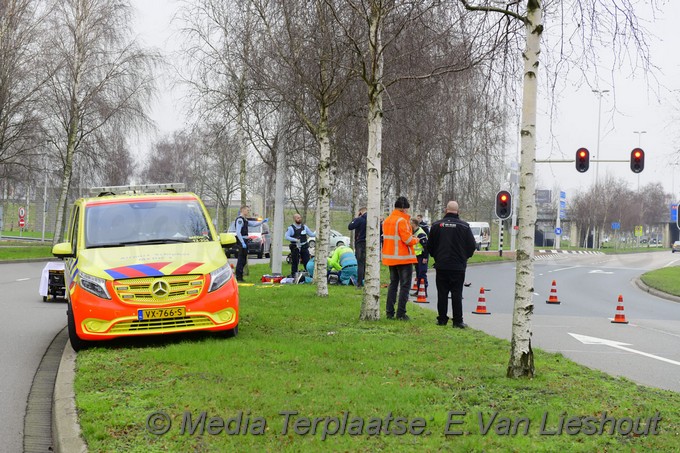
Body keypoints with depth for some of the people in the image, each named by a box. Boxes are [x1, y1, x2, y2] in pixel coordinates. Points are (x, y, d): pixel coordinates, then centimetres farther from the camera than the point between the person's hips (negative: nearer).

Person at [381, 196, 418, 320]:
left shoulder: (386, 220, 10)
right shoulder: (402, 220, -16)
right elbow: (408, 240, -20)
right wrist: (416, 240, 0)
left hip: (390, 258, 8)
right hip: (403, 258, -8)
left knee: (393, 284, 15)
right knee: (405, 285, -2)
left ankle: (390, 312, 13)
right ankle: (401, 313, -5)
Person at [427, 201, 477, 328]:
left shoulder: (437, 225, -1)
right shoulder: (464, 226, -6)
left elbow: (430, 245, 6)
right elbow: (472, 245, -2)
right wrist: (464, 257, 16)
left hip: (441, 265, 1)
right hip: (458, 266, -1)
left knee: (442, 294, 7)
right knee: (457, 294, 2)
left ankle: (442, 319, 9)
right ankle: (458, 321, 1)